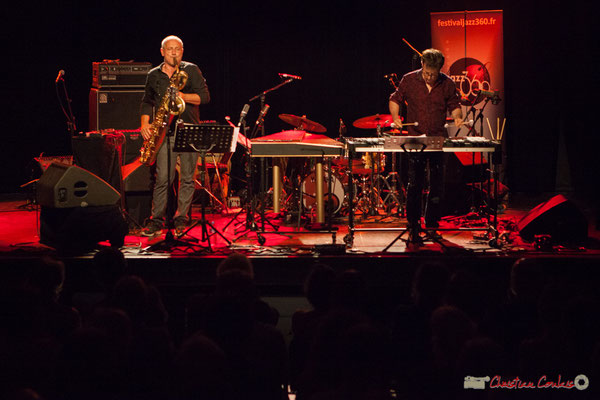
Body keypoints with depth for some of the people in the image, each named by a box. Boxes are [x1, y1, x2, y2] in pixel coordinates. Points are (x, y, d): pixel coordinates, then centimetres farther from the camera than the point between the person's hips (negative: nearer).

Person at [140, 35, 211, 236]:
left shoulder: (191, 70, 5)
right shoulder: (153, 75, 13)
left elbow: (205, 96, -2)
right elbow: (147, 101, 23)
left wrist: (183, 96, -17)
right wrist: (145, 123, 8)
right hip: (165, 131, 1)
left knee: (187, 178, 1)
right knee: (163, 178, -6)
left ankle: (181, 219, 11)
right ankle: (156, 220, 0)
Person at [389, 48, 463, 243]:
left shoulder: (447, 84, 1)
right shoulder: (409, 80, -2)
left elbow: (454, 104, 14)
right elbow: (395, 99, 10)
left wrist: (457, 116, -7)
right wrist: (395, 116, -8)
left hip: (439, 139, 2)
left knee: (437, 185, 6)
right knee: (414, 184, -5)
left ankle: (432, 225, 18)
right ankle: (413, 228, 0)